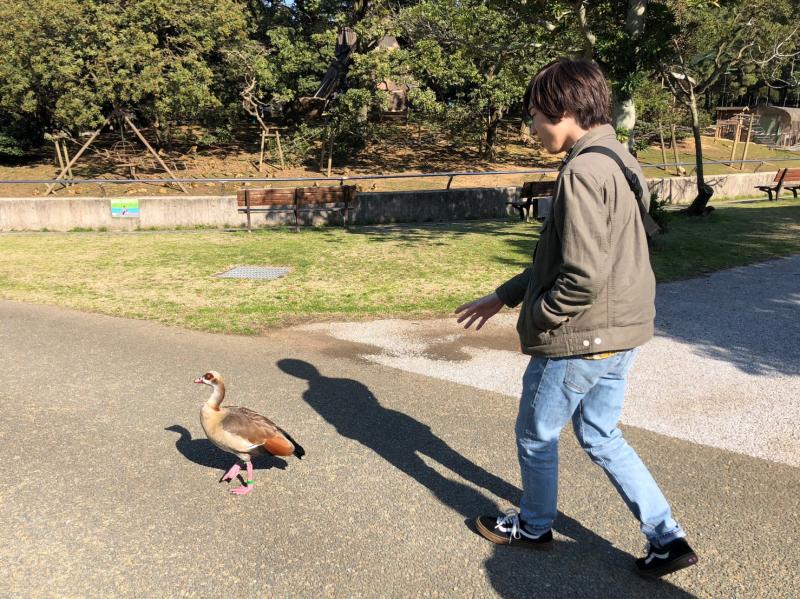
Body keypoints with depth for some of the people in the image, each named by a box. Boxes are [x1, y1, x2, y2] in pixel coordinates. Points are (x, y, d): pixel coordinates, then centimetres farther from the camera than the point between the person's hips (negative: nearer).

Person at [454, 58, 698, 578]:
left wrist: (538, 315, -10)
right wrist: (504, 296, 15)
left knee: (536, 436, 14)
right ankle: (667, 538, 26)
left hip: (577, 339, -9)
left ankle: (534, 526, 37)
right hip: (621, 335, 9)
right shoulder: (618, 162, 10)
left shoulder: (583, 171, -21)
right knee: (601, 438, 23)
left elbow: (583, 276, -28)